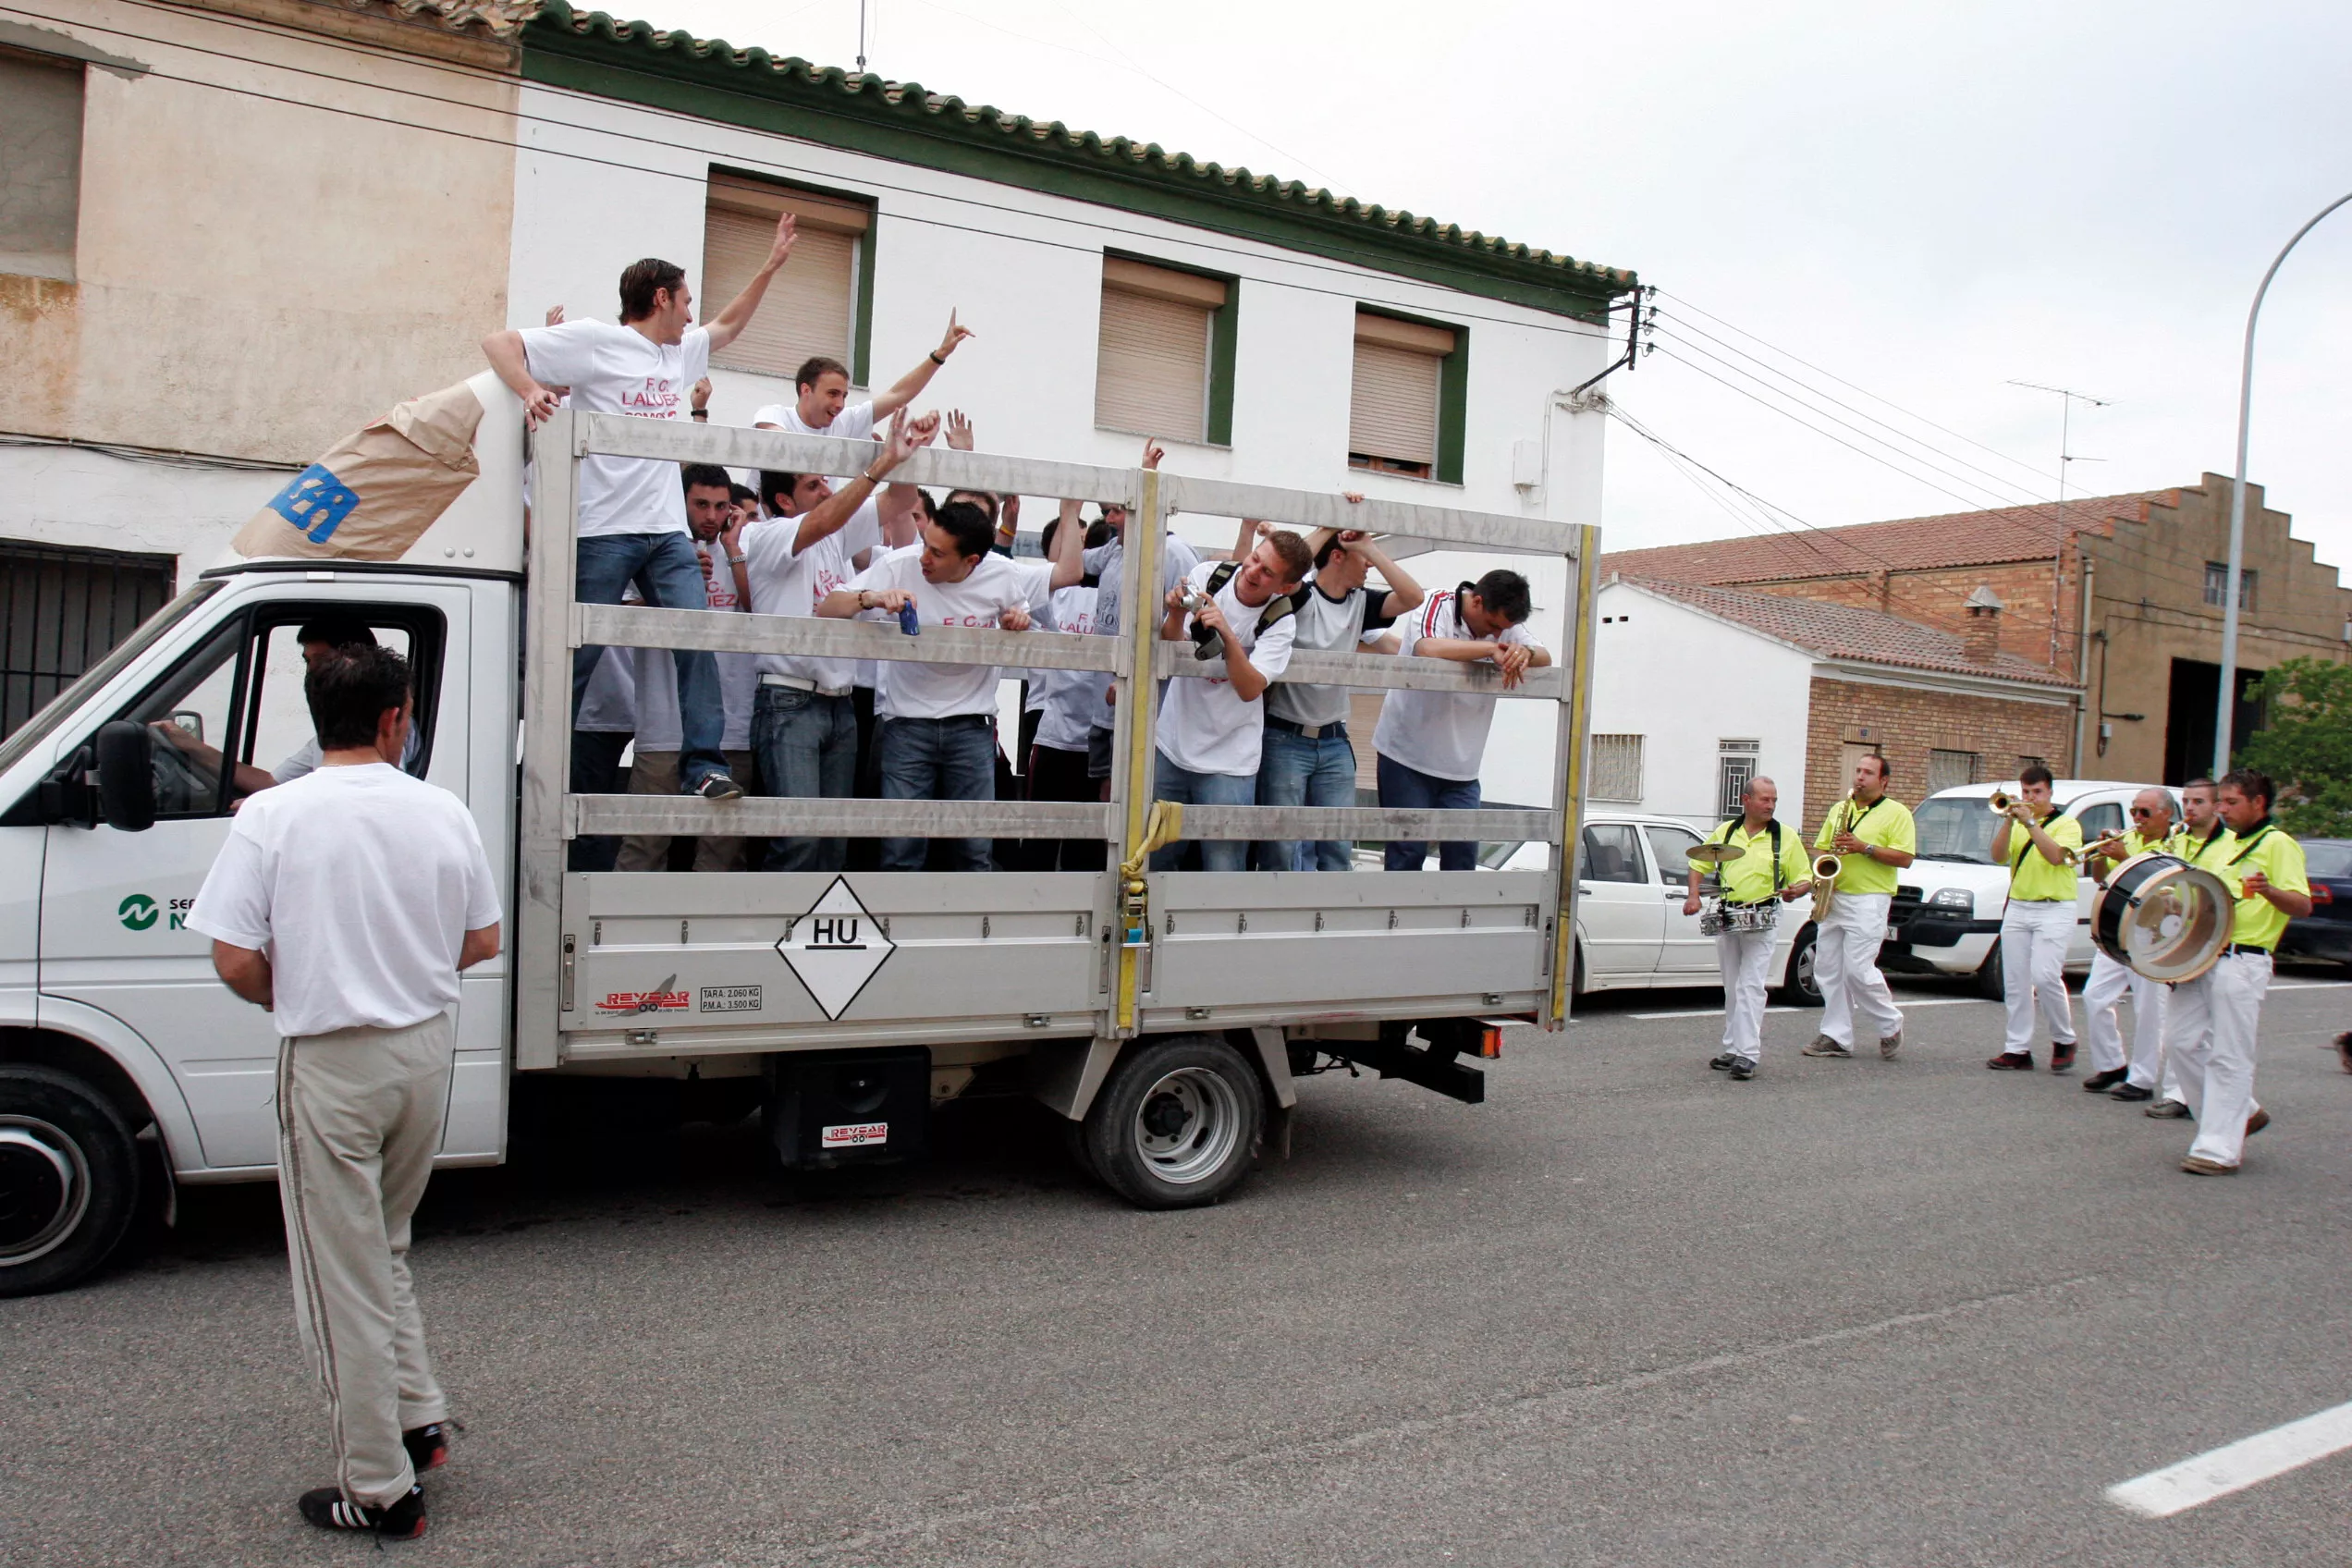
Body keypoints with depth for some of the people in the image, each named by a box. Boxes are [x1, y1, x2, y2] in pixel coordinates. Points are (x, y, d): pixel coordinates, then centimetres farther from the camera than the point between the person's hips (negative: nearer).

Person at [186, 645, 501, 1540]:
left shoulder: (271, 816, -11)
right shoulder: (443, 813, -1)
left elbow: (235, 961, -12)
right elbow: (482, 943, 6)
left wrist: (298, 1001, 7)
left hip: (329, 1064, -4)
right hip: (425, 1053, 4)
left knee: (343, 1278, 6)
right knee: (384, 1249, 25)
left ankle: (379, 1491, 15)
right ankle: (419, 1420, 27)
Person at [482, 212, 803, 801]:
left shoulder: (682, 351, 21)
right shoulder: (595, 340, -1)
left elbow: (729, 326, 38)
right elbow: (498, 343, -2)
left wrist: (771, 266, 36)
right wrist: (529, 390, -21)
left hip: (668, 531, 6)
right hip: (603, 530, -6)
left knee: (698, 638, -8)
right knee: (577, 654, 0)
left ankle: (704, 764, -6)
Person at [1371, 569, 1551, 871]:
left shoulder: (1504, 622, 7)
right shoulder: (1437, 607, -12)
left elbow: (1545, 659, 0)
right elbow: (1427, 649, -33)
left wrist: (1525, 652, -22)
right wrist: (1490, 649, -31)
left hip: (1462, 766, 5)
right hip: (1408, 756, -5)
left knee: (1463, 856, 1)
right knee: (1408, 851, -3)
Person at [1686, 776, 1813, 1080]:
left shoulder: (1787, 838, 2)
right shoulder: (1725, 832, 11)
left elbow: (1806, 879, 3)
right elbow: (1698, 864, 16)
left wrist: (1795, 891, -20)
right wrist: (1693, 896, 1)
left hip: (1761, 921, -4)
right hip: (1726, 919, 4)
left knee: (1750, 987, -12)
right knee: (1732, 989, 11)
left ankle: (1747, 1055, -13)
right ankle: (1732, 1051, 18)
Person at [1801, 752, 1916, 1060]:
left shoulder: (1897, 813, -1)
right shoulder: (1839, 809, 17)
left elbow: (1905, 858, -9)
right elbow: (1820, 847, 19)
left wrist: (1865, 848, -18)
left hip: (1868, 901, -6)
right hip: (1832, 899, 6)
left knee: (1858, 970, -11)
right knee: (1827, 969, 4)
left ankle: (1890, 1026, 10)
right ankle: (1836, 1036, 11)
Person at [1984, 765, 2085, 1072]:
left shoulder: (2066, 824, 2)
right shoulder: (2017, 825, 15)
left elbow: (2055, 855, -17)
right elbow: (1998, 855, -2)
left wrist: (2030, 822, -18)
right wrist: (2010, 819, -12)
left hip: (2054, 910, -5)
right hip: (2017, 908, 5)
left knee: (2045, 977, -16)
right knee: (2015, 983, 2)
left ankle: (2064, 1041, 3)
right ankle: (2018, 1049, 6)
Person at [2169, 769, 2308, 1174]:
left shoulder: (2277, 844, -5)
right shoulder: (2230, 843, 20)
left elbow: (2302, 906, -15)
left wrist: (2269, 890, -33)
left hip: (2241, 963, -8)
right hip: (2201, 957, 8)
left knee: (2228, 1056, -5)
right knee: (2187, 1042, 7)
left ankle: (2219, 1150, -1)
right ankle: (2243, 1114, 24)